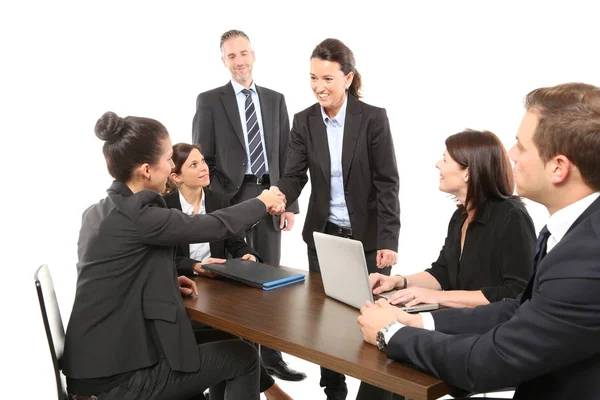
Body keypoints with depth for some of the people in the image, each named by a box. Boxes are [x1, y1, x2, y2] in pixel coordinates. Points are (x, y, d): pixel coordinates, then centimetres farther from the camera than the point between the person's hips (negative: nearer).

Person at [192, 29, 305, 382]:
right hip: (230, 199, -3)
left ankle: (271, 356, 19)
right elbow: (202, 160, -2)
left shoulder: (275, 100, 11)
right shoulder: (210, 101, 2)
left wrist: (289, 202, 3)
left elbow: (285, 156, 10)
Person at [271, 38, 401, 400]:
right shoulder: (304, 121, 1)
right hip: (323, 235, 3)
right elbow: (295, 176, -5)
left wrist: (389, 240, -16)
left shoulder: (373, 118, -9)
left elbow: (387, 183, -10)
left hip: (368, 237, -3)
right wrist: (278, 194, -28)